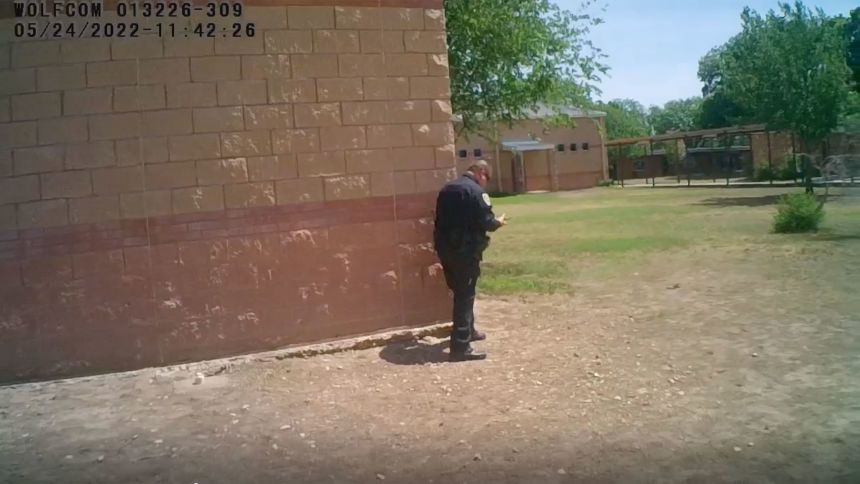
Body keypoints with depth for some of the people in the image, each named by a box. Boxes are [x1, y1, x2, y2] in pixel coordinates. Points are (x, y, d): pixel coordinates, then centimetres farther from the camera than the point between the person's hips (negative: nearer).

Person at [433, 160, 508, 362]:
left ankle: (468, 331, 39)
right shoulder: (476, 191, -13)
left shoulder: (447, 188, 12)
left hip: (445, 248, 8)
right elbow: (486, 222, -16)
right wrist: (499, 222, 6)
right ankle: (460, 347, -2)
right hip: (465, 250, -8)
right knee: (465, 295, -3)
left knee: (460, 291, 23)